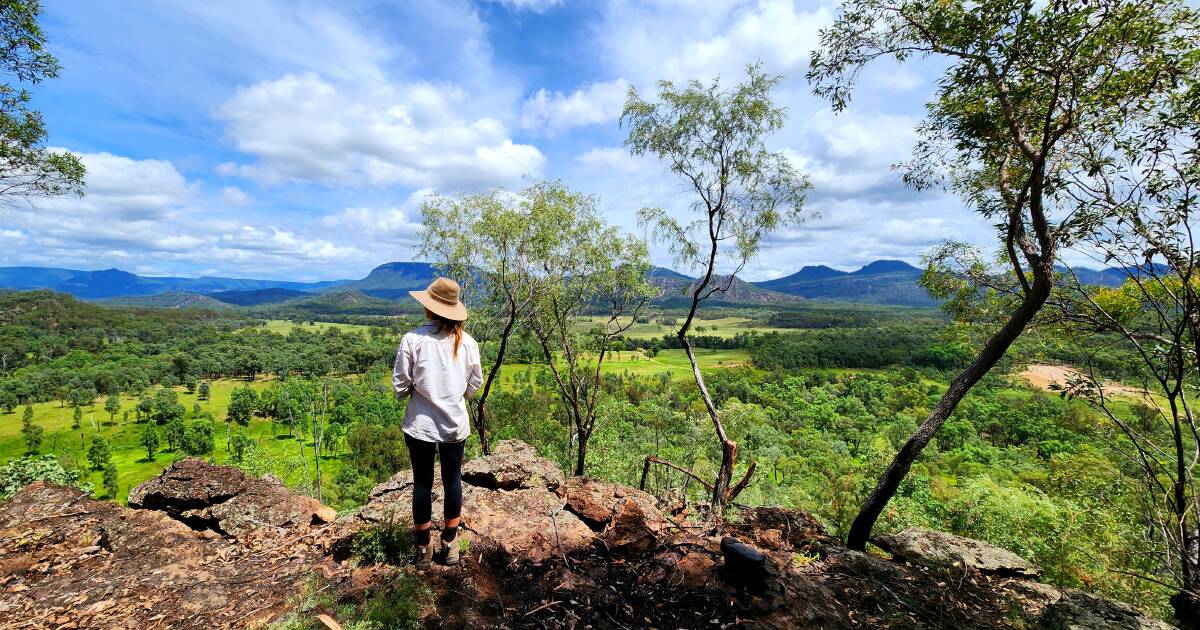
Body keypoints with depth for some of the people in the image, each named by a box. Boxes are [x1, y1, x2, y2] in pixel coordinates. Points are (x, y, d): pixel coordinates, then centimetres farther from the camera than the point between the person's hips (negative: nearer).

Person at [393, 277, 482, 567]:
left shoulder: (413, 339, -15)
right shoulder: (467, 342, -7)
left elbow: (400, 385, -10)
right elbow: (475, 383, 2)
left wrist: (411, 392, 11)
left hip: (421, 424, -1)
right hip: (456, 423, 2)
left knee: (422, 483, 14)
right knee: (452, 481, 16)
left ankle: (424, 548, 29)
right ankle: (450, 546, 29)